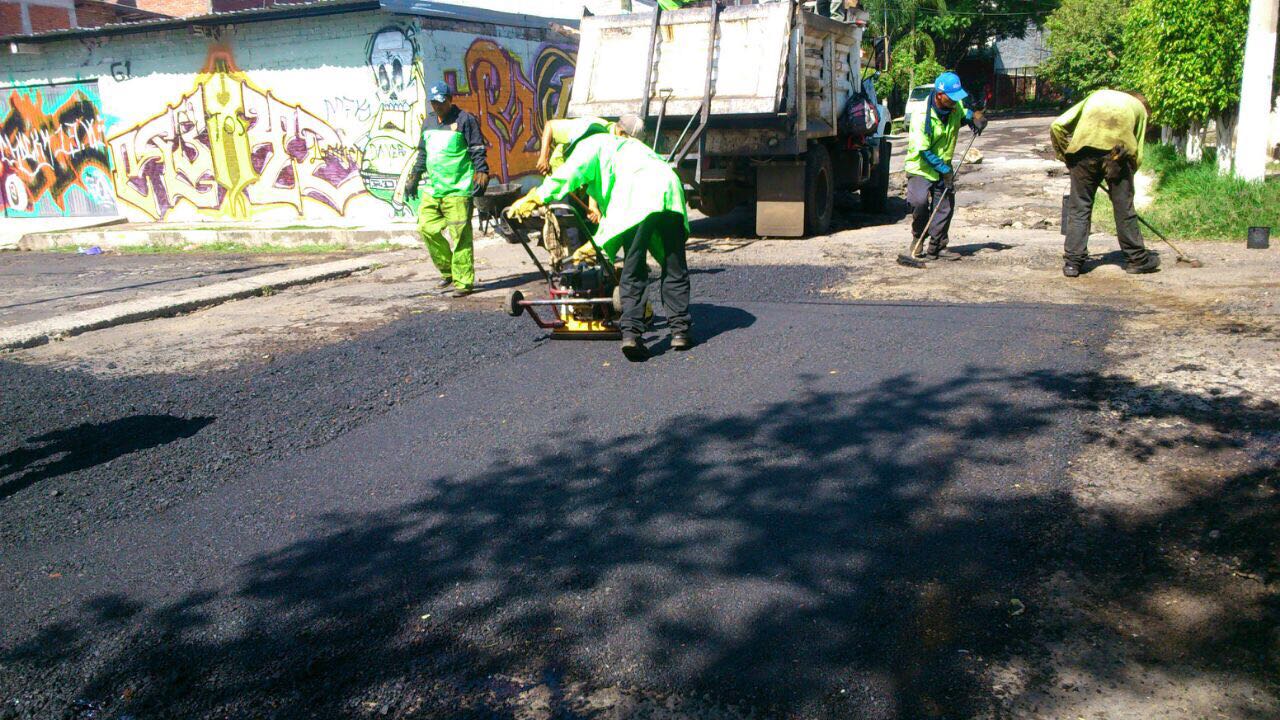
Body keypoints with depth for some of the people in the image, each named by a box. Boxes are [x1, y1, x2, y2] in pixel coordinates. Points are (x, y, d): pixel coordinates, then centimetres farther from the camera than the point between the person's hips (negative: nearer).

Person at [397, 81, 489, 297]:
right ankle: (448, 270, 17)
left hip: (458, 190, -7)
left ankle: (463, 282, -3)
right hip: (433, 190, 7)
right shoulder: (429, 124, 20)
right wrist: (414, 177, 24)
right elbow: (422, 153, 28)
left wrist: (481, 174, -14)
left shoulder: (464, 120, -1)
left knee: (460, 235, -8)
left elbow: (478, 151, -5)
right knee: (426, 227, 1)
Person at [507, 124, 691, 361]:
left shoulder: (590, 145, 21)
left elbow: (567, 175, 1)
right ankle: (680, 330, 11)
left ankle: (631, 331, -10)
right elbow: (610, 210, 46)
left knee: (633, 273, -1)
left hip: (638, 201, -7)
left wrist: (529, 201, 3)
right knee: (675, 269, 13)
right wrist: (594, 246, 51)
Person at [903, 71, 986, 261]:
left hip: (944, 167, 6)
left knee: (945, 206, 0)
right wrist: (945, 170, -22)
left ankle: (936, 248, 10)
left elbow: (968, 113, 22)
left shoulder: (956, 107, -3)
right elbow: (923, 151, -22)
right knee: (919, 201, -25)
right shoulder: (922, 116, -23)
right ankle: (918, 237, 2)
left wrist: (975, 117, -4)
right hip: (921, 167, -6)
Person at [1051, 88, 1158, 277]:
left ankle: (1072, 261, 7)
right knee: (1124, 207, 11)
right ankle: (1136, 258, 24)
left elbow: (1057, 126, 19)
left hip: (1084, 148, 1)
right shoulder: (1139, 107, 29)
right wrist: (1125, 178, 26)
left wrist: (1065, 157, 25)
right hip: (1118, 151, -1)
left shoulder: (1097, 95, 34)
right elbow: (1137, 155, 17)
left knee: (1079, 207, 9)